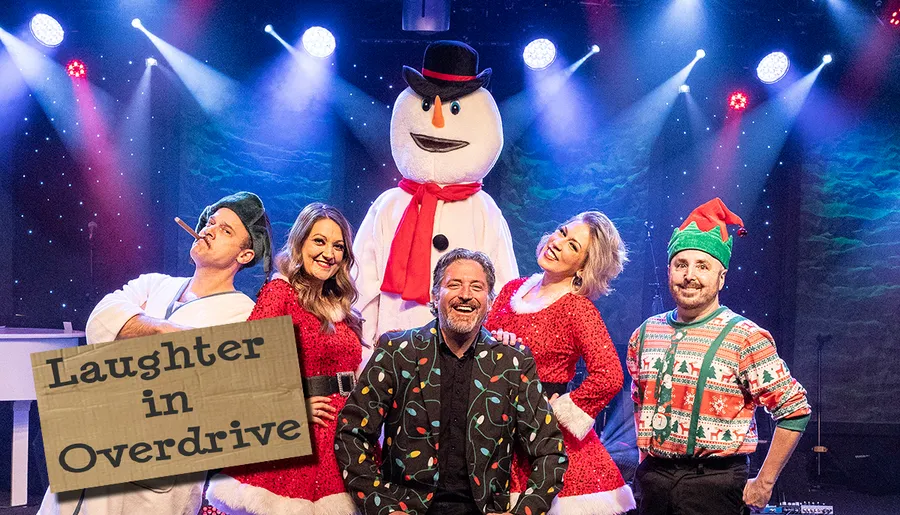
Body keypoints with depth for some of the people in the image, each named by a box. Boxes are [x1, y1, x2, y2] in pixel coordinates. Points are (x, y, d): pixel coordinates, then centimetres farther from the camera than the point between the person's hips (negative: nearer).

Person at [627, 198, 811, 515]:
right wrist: (647, 470, 15)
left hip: (715, 485, -4)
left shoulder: (745, 339, -11)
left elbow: (795, 409, -10)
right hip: (652, 482, 5)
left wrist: (764, 483, -8)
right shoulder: (644, 334, 5)